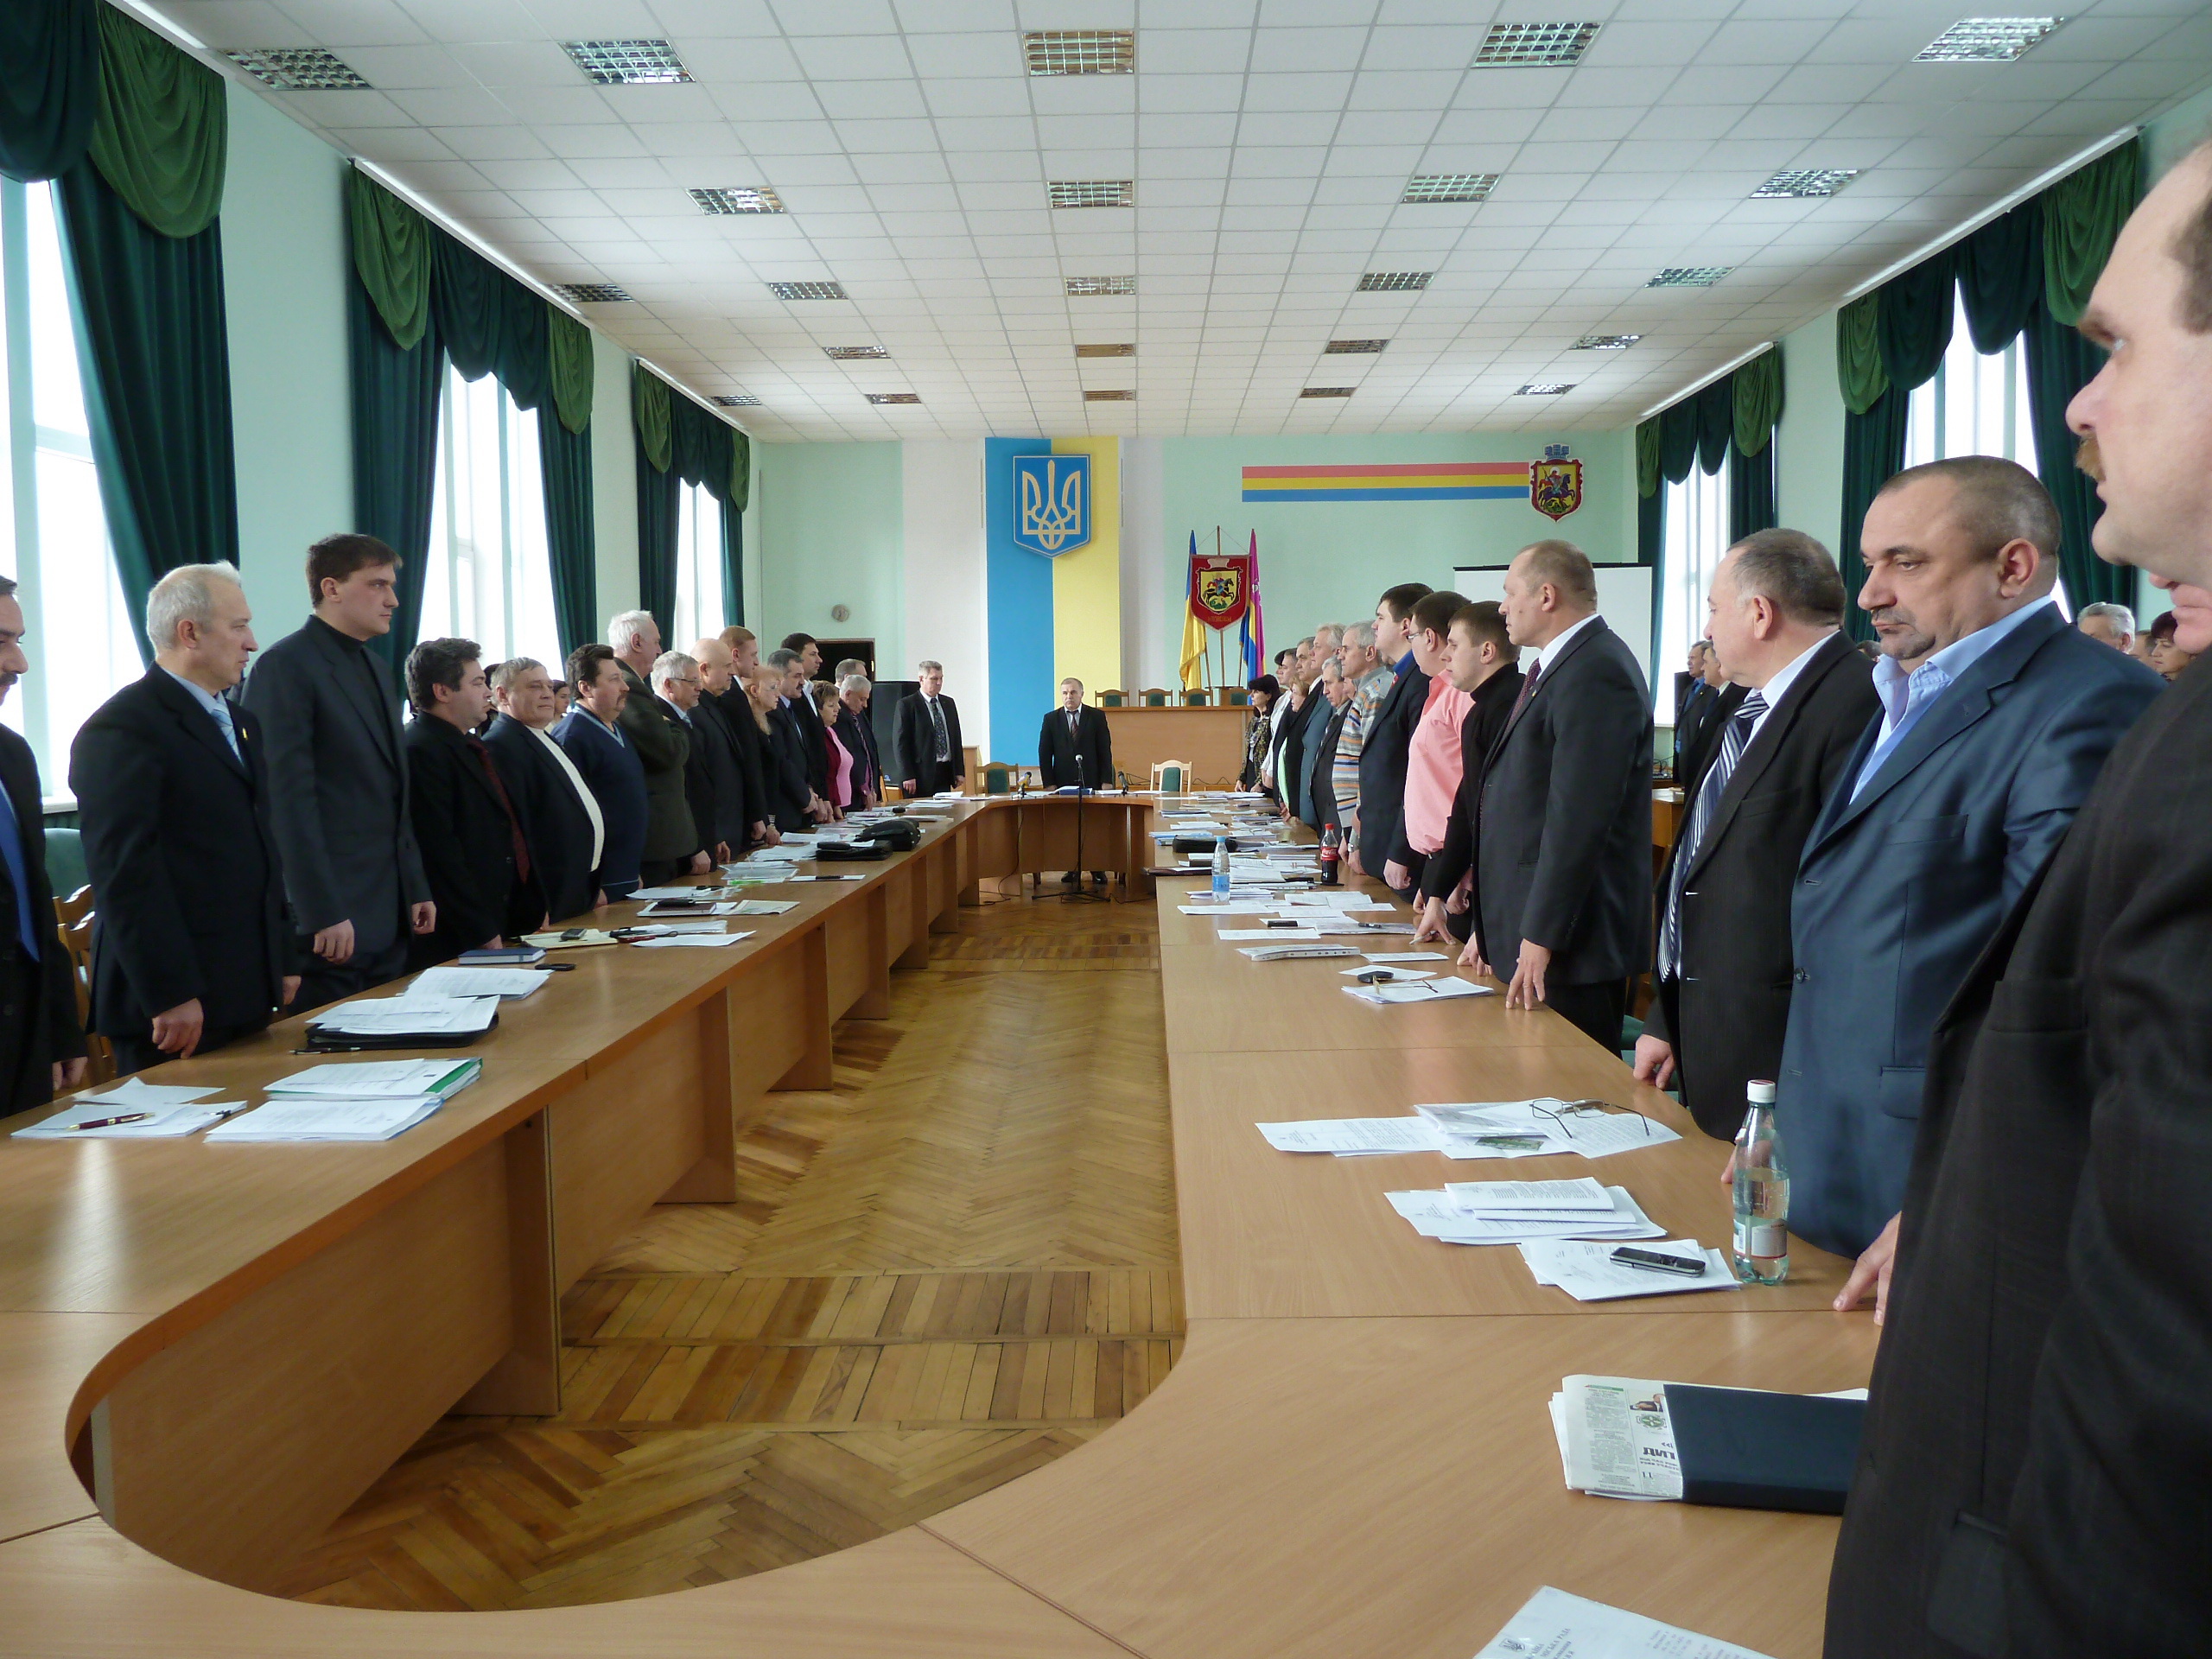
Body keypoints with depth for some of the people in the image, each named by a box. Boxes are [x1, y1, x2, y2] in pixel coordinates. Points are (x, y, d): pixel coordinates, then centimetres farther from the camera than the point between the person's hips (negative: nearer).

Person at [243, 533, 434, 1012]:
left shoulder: (376, 668, 18)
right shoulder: (286, 667, -9)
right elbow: (290, 801, -16)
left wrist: (417, 889, 16)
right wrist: (323, 915, -19)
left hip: (391, 914, 8)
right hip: (333, 918, -8)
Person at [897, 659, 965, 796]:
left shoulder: (948, 703, 16)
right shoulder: (907, 705, -3)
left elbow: (956, 737, 18)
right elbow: (901, 742, -7)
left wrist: (959, 771, 11)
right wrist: (908, 776, -14)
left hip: (946, 772, 5)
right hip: (922, 773, -5)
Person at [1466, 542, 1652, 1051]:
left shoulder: (1596, 673, -16)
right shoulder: (1555, 668, 16)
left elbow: (1577, 817, -22)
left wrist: (1541, 937, -21)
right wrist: (1489, 926, 18)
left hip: (1572, 940, -10)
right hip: (1528, 932, 10)